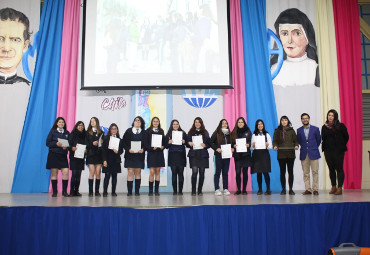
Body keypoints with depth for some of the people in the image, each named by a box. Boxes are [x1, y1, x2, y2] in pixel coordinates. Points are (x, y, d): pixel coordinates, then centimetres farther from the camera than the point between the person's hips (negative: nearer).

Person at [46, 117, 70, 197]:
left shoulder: (67, 133, 11)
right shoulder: (52, 131, 4)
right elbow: (48, 143, -1)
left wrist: (66, 147, -10)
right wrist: (56, 144, -16)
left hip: (63, 155, 2)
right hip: (53, 154, -2)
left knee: (65, 172, -10)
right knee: (54, 173, 1)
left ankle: (64, 191, -2)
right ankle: (54, 192, 9)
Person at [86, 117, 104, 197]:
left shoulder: (101, 133, 12)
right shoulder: (88, 132, 10)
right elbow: (86, 143, 4)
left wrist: (101, 143, -10)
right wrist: (92, 144, -13)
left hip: (99, 154, 1)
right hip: (91, 154, -1)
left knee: (98, 173, 0)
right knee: (92, 172, -6)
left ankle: (97, 191, 5)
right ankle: (90, 191, -3)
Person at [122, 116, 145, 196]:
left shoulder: (143, 132, 8)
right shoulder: (128, 131, 7)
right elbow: (124, 142, 3)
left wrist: (143, 149, -13)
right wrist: (128, 149, -12)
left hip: (139, 155, 1)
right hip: (130, 155, -1)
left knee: (138, 171, 3)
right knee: (130, 172, -3)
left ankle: (137, 191, 10)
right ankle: (129, 191, 2)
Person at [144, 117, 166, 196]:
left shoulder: (161, 131, 12)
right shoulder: (148, 131, 2)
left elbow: (164, 141, 13)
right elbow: (145, 143, -4)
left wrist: (163, 146, -7)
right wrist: (151, 148, -18)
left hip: (159, 153, 3)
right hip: (151, 153, -3)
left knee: (158, 171, 5)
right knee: (152, 171, -7)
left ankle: (156, 190, 11)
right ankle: (150, 190, 1)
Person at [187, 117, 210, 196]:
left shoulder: (205, 132, 10)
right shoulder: (190, 132, 8)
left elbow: (209, 143, 8)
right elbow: (187, 143, 10)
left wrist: (205, 145, -12)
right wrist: (189, 143, -12)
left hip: (203, 155, 2)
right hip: (193, 154, -2)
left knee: (202, 173, 4)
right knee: (194, 172, -11)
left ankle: (200, 190, 13)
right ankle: (193, 191, -2)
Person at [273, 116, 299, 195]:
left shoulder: (291, 130, 11)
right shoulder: (277, 131, 10)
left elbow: (295, 140, 8)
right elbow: (274, 141, 7)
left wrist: (296, 145, -12)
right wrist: (274, 146, -13)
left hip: (291, 154, 0)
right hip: (281, 154, 0)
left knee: (290, 171, 2)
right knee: (282, 172, 2)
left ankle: (291, 189, 9)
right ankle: (283, 189, 10)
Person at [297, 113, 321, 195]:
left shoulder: (315, 129, 2)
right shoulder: (299, 130, 7)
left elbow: (319, 140, 11)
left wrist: (314, 148, 13)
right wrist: (304, 147, 11)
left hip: (313, 154, -2)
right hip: (304, 154, 2)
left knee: (315, 172, -3)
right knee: (305, 173, 3)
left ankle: (315, 189, 4)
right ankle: (308, 189, 9)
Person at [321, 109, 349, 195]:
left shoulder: (341, 126, -2)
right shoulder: (324, 127, 8)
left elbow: (346, 137, 4)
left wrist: (341, 146, 4)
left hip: (338, 150, -4)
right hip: (328, 151, 4)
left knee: (339, 169, -4)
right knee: (331, 169, 9)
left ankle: (340, 188, -1)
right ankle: (333, 187, 17)